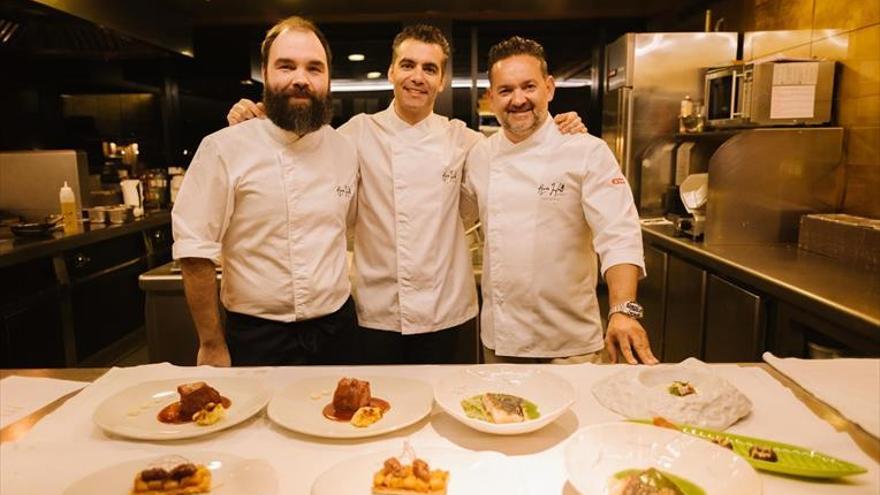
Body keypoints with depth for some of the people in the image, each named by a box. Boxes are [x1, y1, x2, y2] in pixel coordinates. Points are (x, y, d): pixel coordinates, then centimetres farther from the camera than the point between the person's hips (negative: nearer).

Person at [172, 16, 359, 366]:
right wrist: (212, 346, -9)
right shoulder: (223, 149, -12)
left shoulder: (345, 150, 1)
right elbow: (195, 251, -11)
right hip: (257, 337, -4)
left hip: (336, 332, 4)